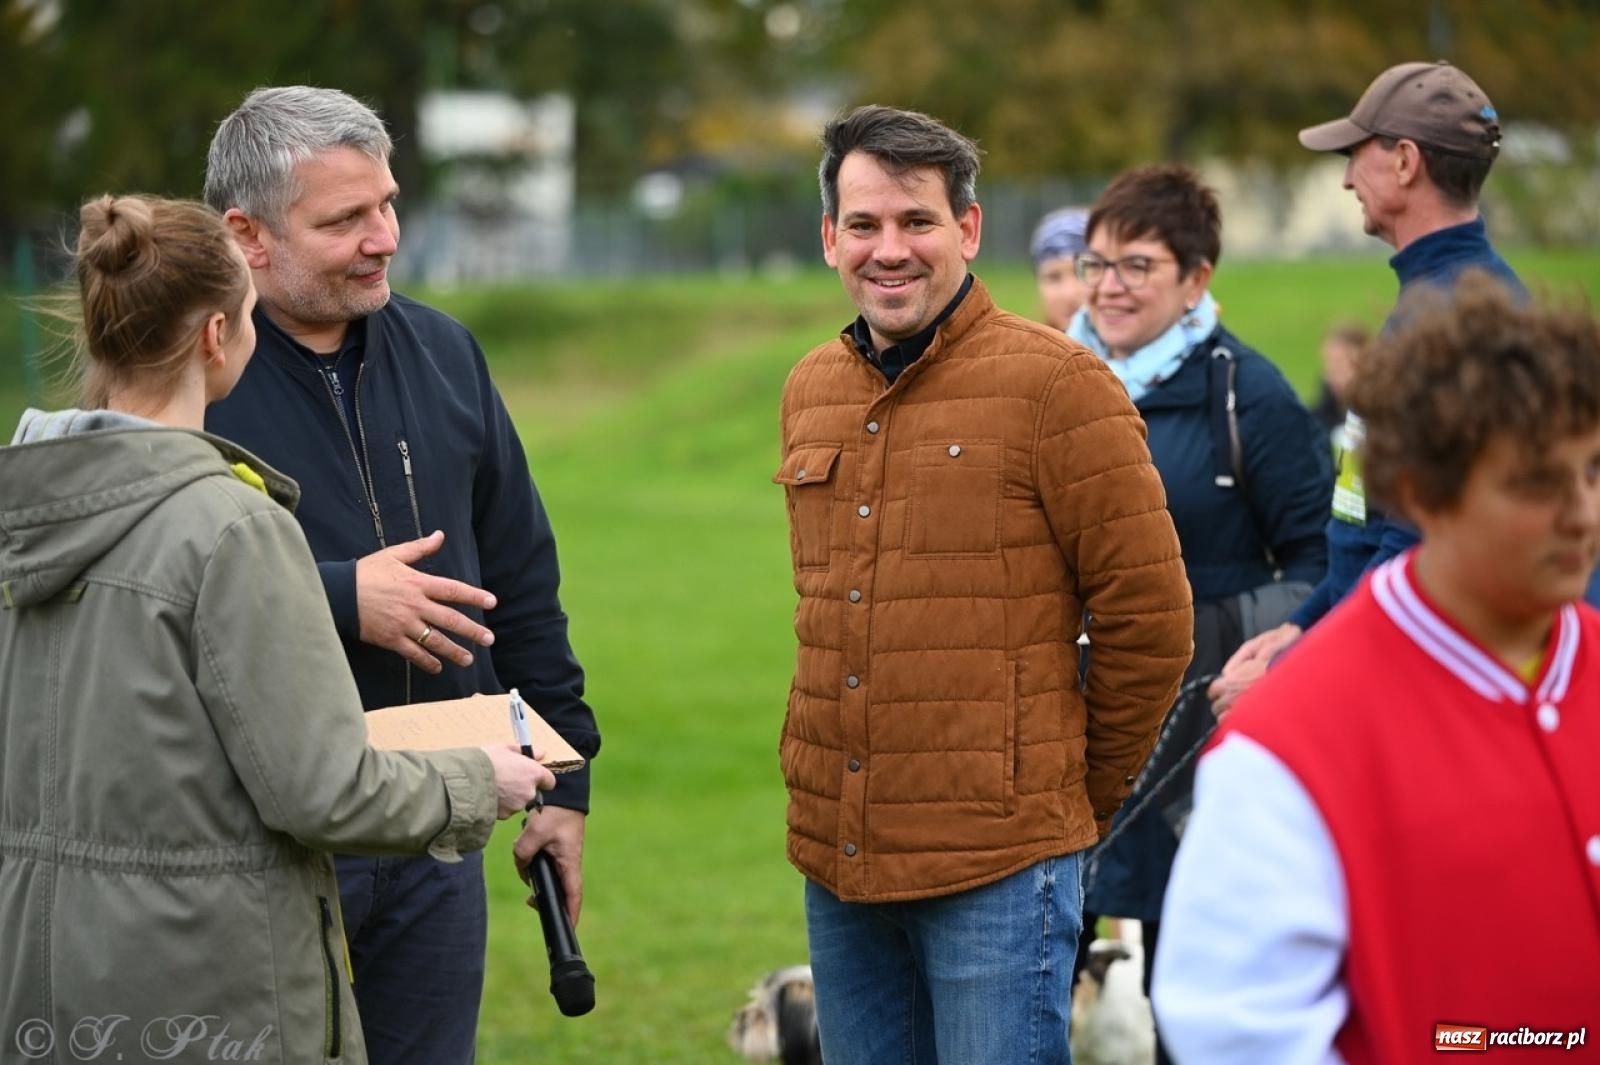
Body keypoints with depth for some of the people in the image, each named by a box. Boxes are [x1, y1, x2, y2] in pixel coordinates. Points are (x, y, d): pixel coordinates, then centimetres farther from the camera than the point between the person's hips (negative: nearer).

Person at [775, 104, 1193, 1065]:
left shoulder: (1057, 386, -8)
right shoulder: (810, 392, 12)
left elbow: (1149, 620, -6)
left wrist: (1084, 799, 3)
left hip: (997, 872, -6)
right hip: (837, 859, 6)